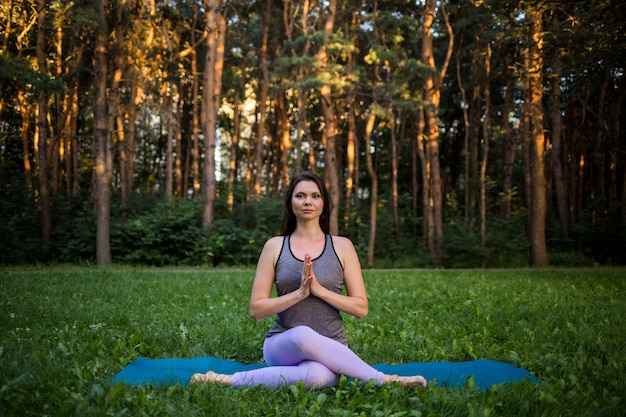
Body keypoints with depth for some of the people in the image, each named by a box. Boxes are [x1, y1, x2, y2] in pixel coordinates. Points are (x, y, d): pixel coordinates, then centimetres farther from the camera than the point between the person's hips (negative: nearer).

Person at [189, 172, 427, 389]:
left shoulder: (342, 246, 4)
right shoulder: (274, 246, 4)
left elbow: (361, 308, 1)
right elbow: (256, 309, 0)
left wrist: (320, 290, -13)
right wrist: (299, 293, -14)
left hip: (329, 348, 0)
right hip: (283, 345, 1)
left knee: (317, 376, -40)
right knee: (303, 335, -39)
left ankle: (233, 381, -20)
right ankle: (385, 380, -22)